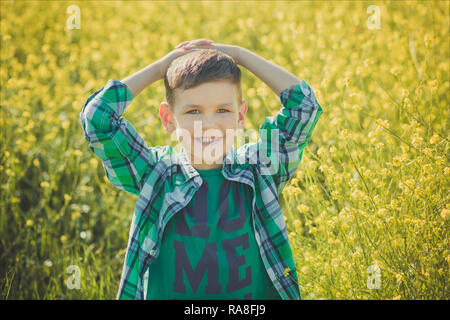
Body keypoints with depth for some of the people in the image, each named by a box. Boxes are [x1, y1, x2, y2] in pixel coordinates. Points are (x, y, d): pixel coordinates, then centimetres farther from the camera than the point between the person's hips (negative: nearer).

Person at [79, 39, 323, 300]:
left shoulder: (259, 168, 5)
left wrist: (239, 54, 6)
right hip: (165, 294, -2)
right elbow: (96, 116, -2)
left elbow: (304, 104, 2)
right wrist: (159, 67, 6)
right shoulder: (155, 174, 4)